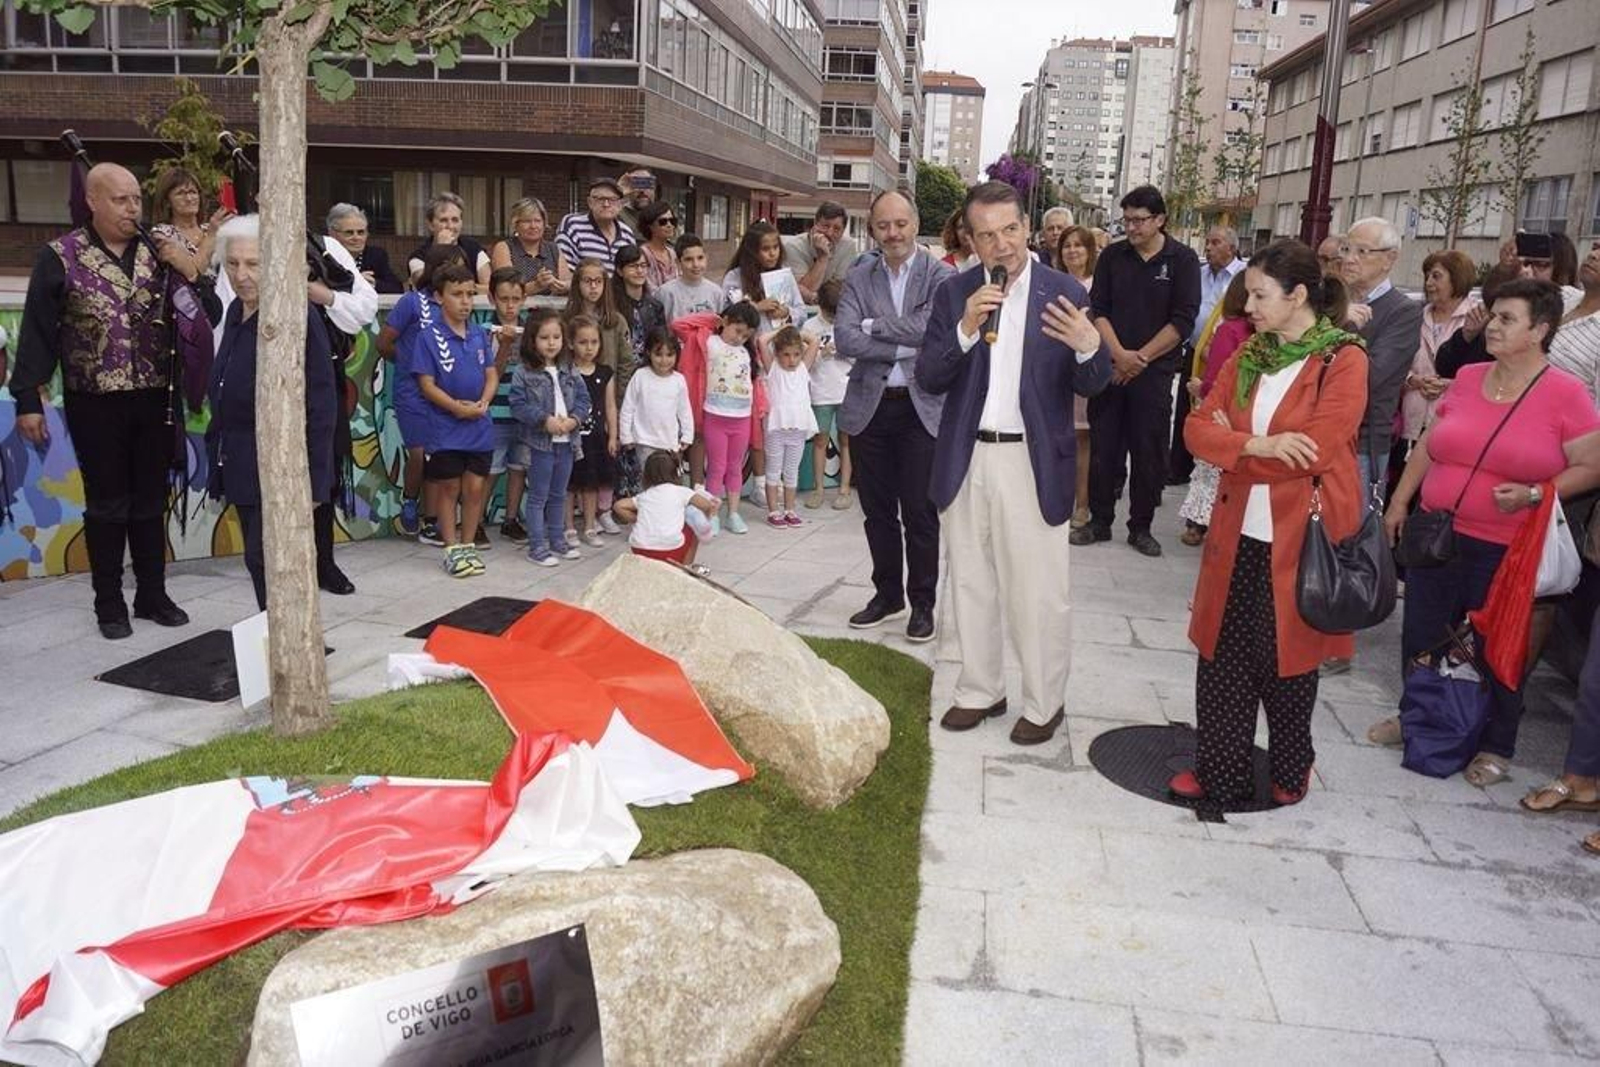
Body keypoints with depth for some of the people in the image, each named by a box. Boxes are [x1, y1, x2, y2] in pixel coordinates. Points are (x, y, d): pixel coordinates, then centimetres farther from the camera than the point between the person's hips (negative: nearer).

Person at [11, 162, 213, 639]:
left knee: (150, 501, 11)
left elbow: (208, 316, 6)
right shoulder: (60, 257, -4)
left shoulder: (158, 252, 4)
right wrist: (27, 400, -7)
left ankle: (152, 594, 23)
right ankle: (109, 603, 17)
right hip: (94, 404, -3)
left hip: (154, 400, 3)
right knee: (106, 505, 6)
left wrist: (191, 272, -11)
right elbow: (37, 332, -4)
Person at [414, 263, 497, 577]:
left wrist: (483, 403, -10)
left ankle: (469, 545, 21)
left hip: (481, 426, 4)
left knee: (475, 488, 8)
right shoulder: (429, 336, -7)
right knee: (448, 488, 7)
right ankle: (452, 549, 16)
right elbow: (426, 384, -9)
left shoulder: (480, 334, 7)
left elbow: (492, 375, 8)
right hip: (446, 428, -4)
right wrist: (457, 407, -18)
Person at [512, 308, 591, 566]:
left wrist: (573, 420, -12)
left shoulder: (569, 372, 5)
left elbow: (583, 399, 5)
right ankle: (538, 545, 10)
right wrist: (545, 420, -20)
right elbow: (519, 405, -13)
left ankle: (558, 539, 29)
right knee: (538, 496, 3)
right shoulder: (524, 374, -9)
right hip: (540, 442, -5)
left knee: (558, 495, 17)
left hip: (567, 442, 5)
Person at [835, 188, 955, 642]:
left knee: (920, 511, 2)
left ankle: (922, 602, 17)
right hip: (869, 405, 3)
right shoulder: (859, 277, 5)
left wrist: (873, 325, -10)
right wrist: (906, 347, -14)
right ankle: (887, 594, 28)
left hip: (922, 407, -3)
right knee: (877, 509, 12)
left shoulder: (941, 275, -3)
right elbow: (844, 340, -8)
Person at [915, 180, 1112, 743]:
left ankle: (1044, 704, 21)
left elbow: (1093, 385, -2)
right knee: (970, 584, 15)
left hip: (1033, 463, -3)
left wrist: (1089, 348, -24)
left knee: (1038, 592, 3)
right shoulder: (953, 294, 3)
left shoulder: (1066, 294, -4)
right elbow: (929, 378, -2)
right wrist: (965, 330, -19)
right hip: (966, 459, 3)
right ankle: (979, 690, 32)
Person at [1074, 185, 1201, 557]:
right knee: (1104, 447, 5)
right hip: (1110, 367, 2)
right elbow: (1098, 310, 2)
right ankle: (1099, 521, 17)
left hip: (1154, 371, -2)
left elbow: (1182, 321, -6)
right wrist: (1119, 353, -12)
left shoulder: (1182, 260, 0)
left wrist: (1140, 358, -10)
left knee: (1149, 452, 2)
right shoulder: (1112, 256, 6)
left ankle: (1141, 527, 14)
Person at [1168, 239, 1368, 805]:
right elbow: (1197, 427, -1)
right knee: (1221, 658, 9)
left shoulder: (1344, 361, -9)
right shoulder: (1249, 356, 8)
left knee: (1286, 662, 11)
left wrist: (1235, 443, -8)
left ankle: (1291, 772, 34)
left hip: (1300, 540, -5)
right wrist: (1259, 446, -19)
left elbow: (1317, 450, -20)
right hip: (1239, 535, 5)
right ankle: (1218, 771, 24)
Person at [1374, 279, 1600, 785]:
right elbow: (1428, 444, 15)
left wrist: (1533, 494, -19)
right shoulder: (1467, 378, 6)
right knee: (1420, 636, 12)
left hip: (1506, 550, -4)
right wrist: (1399, 501, 14)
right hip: (1437, 534, 4)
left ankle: (1497, 746, 26)